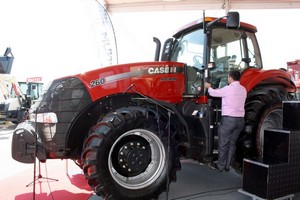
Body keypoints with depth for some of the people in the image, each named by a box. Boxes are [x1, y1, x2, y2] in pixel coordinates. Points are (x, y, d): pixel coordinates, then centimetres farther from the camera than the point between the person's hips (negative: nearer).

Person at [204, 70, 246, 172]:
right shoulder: (243, 90, 7)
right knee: (232, 144, 14)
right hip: (240, 119, 6)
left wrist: (209, 87, 20)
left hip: (228, 119, -6)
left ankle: (220, 166, 14)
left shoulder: (228, 89, -12)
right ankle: (227, 166, 21)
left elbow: (214, 93, -2)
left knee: (223, 144, 5)